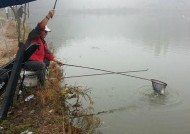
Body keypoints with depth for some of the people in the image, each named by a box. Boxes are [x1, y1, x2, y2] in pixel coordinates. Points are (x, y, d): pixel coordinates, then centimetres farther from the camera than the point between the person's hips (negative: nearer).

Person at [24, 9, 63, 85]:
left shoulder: (43, 42, 15)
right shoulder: (33, 36, -10)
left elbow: (47, 53, 12)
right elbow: (40, 27, -29)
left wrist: (56, 61, 5)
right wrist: (48, 16, -34)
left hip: (36, 61, 10)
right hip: (26, 62, -10)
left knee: (47, 61, 18)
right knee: (42, 65, -29)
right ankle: (42, 85, -13)